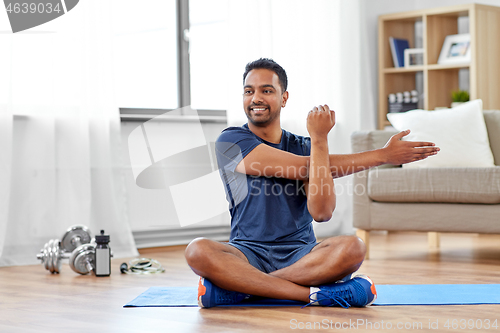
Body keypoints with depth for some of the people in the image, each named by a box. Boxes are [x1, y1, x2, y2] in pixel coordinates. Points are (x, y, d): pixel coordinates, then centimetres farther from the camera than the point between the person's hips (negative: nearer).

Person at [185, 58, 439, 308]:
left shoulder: (305, 147, 9)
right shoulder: (231, 141, 0)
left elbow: (322, 213, -10)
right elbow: (304, 168, -10)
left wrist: (319, 140, -15)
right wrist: (382, 155, -9)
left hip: (299, 255, 2)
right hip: (248, 254, -2)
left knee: (352, 248, -30)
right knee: (198, 251, -34)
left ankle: (237, 286, -26)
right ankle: (313, 293, -32)